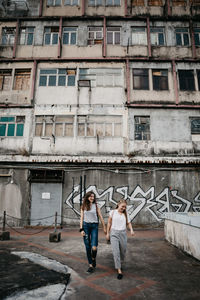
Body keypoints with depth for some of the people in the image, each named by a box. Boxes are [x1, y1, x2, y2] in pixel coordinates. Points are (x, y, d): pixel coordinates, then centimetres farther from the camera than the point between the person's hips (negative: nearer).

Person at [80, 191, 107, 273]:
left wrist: (104, 227, 7)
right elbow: (81, 218, 5)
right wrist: (81, 229, -3)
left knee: (94, 247, -10)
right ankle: (90, 265, 19)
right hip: (86, 226, 1)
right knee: (87, 247, 4)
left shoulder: (96, 206, 5)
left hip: (94, 226, -1)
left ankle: (94, 259, 22)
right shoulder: (83, 206, 6)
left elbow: (100, 217, 7)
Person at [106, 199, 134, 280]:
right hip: (114, 233, -2)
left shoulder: (126, 214, 4)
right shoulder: (112, 212, -1)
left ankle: (119, 262, 43)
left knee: (123, 251, 12)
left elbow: (128, 223, 4)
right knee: (116, 251, -10)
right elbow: (109, 223, 5)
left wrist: (131, 230, -14)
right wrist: (107, 233, 6)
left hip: (123, 233, 3)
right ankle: (119, 271, -2)